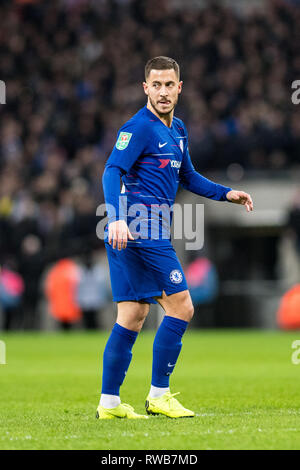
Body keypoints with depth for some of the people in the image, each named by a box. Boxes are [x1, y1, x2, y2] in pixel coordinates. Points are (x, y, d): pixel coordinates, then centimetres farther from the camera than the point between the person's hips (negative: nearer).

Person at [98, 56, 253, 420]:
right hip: (141, 229, -9)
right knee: (181, 306, -7)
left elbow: (187, 177, 31)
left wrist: (226, 194, 21)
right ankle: (159, 396, -2)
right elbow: (112, 171, -20)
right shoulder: (140, 127, -10)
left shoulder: (177, 130, 18)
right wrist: (117, 218, -32)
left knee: (133, 316, 8)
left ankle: (109, 402, 11)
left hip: (131, 234, 9)